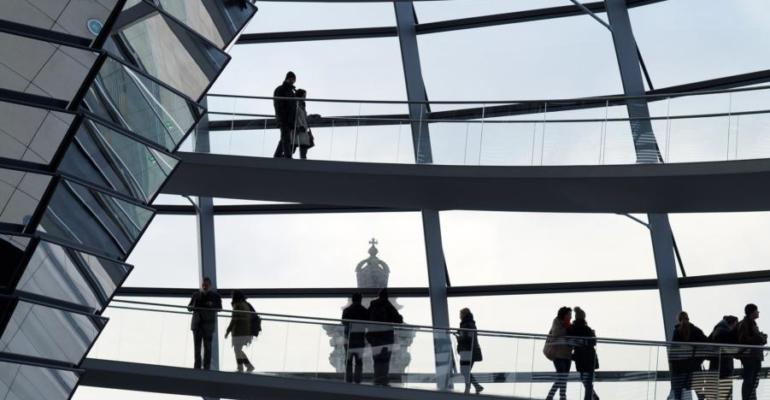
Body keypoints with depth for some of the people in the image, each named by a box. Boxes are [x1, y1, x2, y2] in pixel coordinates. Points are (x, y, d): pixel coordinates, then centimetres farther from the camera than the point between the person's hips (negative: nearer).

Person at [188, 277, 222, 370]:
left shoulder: (215, 295, 6)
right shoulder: (196, 295, 12)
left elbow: (219, 307, -2)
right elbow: (189, 307, 12)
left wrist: (212, 305, -22)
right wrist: (192, 307, -11)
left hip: (208, 324, -2)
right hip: (197, 323, 2)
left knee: (207, 346, -6)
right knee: (197, 346, -1)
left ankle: (206, 367, -6)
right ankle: (197, 366, 2)